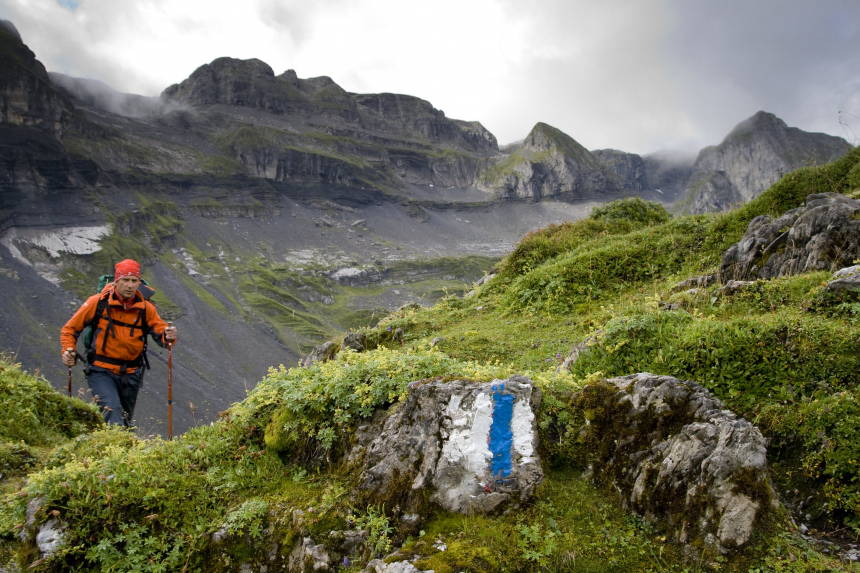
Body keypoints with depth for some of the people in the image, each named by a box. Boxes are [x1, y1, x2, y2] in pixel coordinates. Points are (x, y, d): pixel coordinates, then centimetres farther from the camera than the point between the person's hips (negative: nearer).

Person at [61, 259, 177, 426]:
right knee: (112, 410, -25)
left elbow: (160, 330, -9)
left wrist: (168, 336, -32)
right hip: (101, 371, -3)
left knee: (125, 420, 16)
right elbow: (70, 329, 2)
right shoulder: (98, 302, -8)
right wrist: (68, 350, -14)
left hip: (130, 374, 3)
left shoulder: (145, 308, -3)